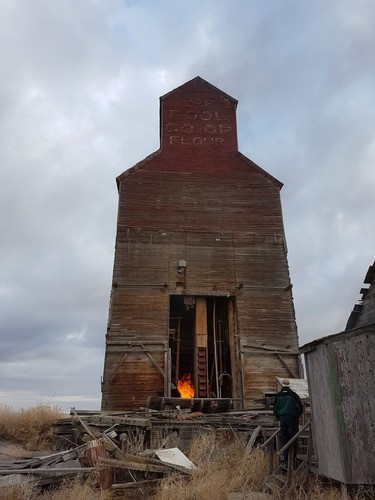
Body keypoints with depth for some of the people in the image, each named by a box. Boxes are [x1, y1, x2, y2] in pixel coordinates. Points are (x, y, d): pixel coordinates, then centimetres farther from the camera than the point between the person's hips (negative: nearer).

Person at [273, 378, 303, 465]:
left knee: (284, 438, 9)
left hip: (282, 418, 3)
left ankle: (284, 457, 9)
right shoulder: (293, 394, -6)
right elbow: (300, 406, -5)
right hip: (292, 418, -3)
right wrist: (298, 415, 10)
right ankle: (293, 456, 1)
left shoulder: (278, 396, 6)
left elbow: (275, 408, 11)